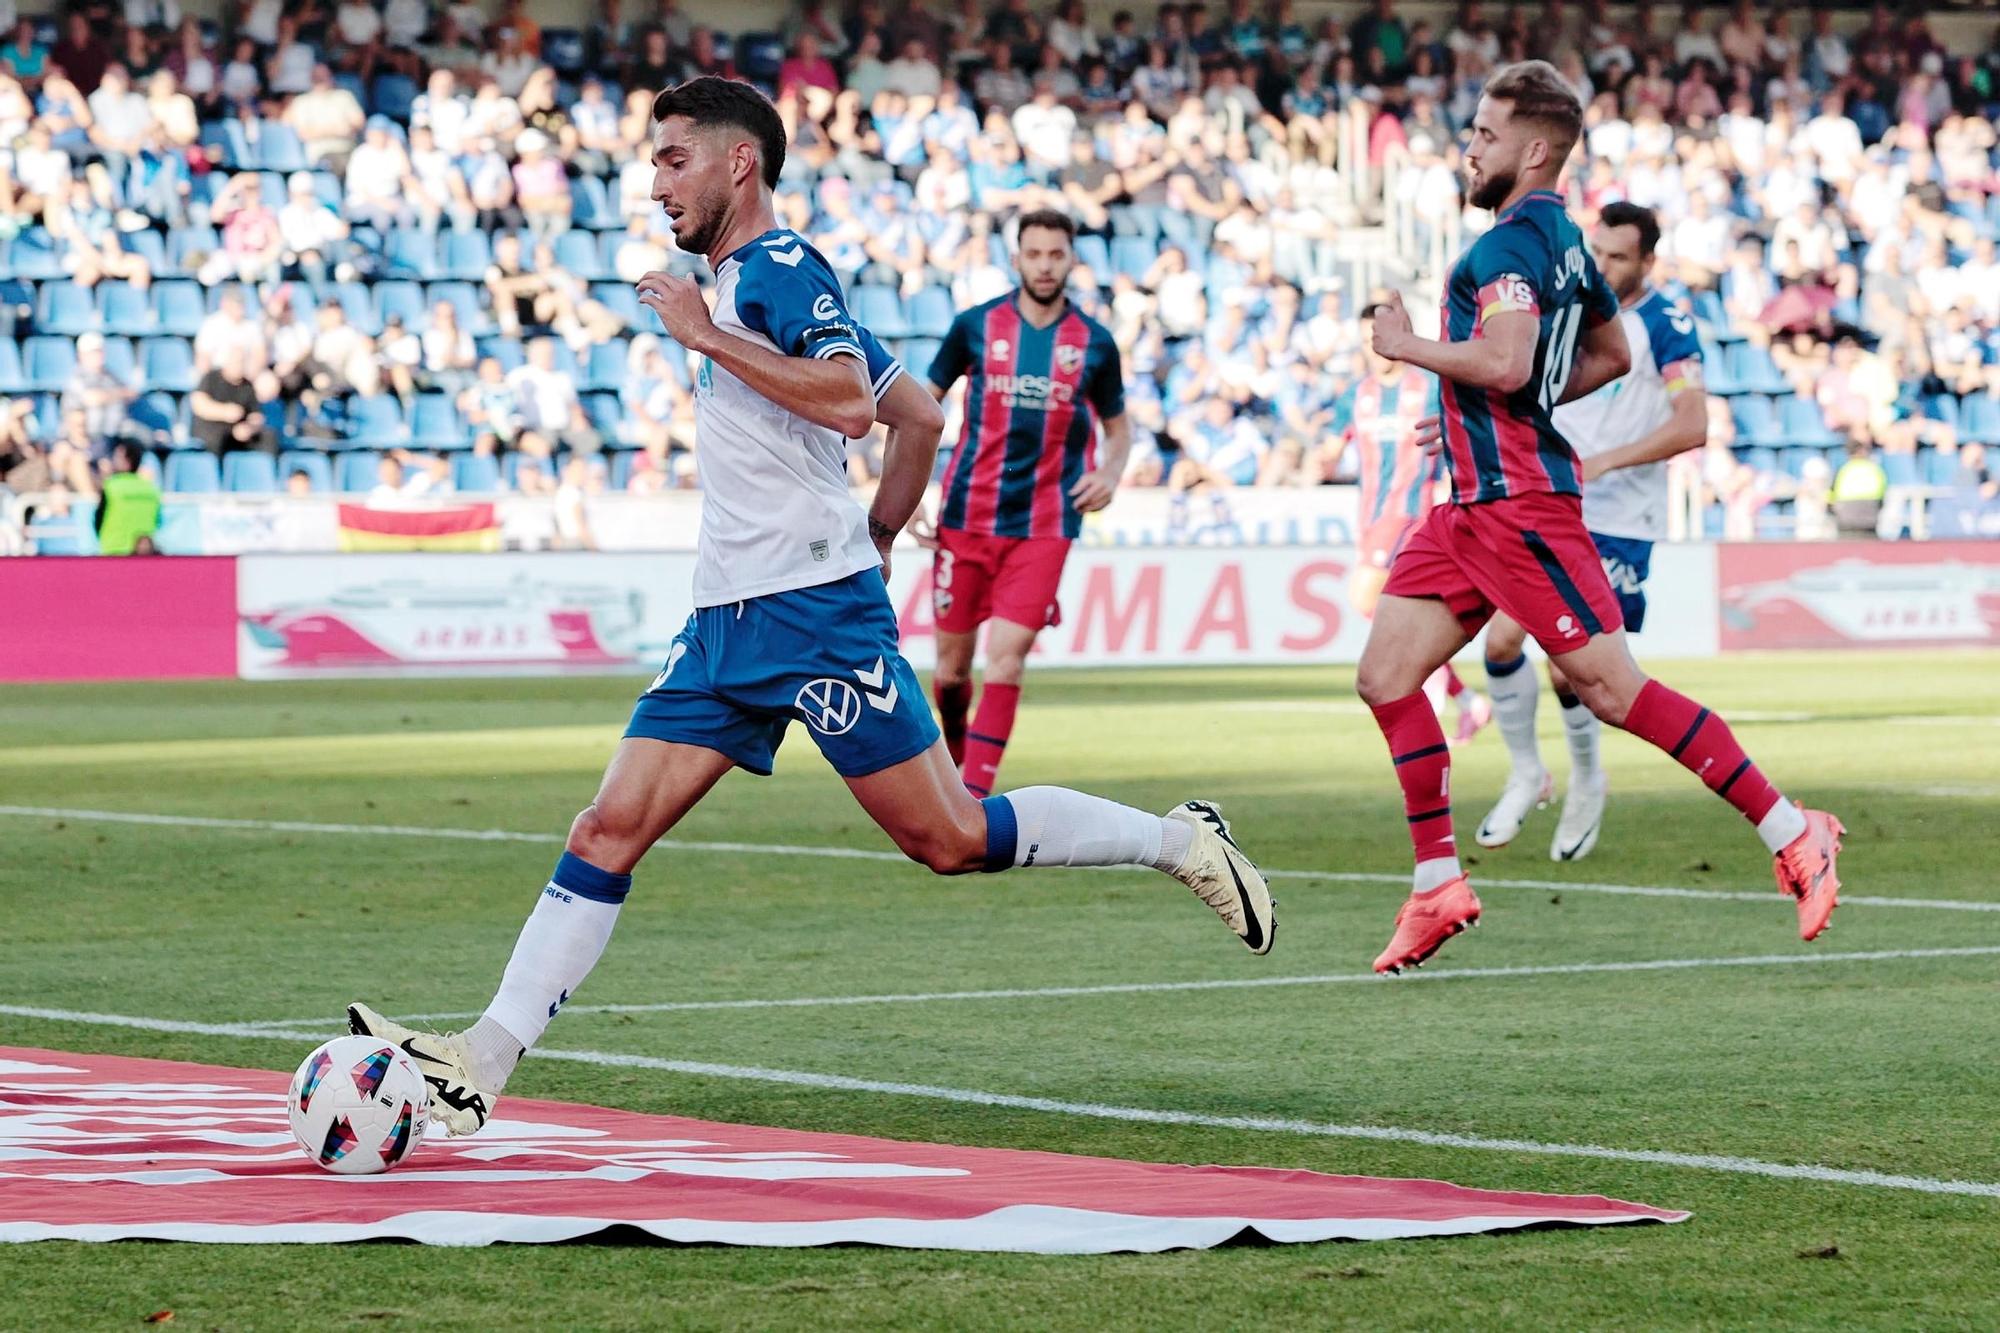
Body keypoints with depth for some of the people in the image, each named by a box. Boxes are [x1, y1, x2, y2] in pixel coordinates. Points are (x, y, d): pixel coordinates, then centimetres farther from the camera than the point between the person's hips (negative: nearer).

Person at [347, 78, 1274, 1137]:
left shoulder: (778, 266, -8)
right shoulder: (735, 285, 20)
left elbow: (851, 401, -26)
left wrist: (708, 336, -21)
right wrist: (873, 539, 25)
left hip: (815, 610, -9)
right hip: (726, 619, 9)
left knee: (949, 838, -6)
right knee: (609, 831, -3)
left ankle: (1178, 841, 11)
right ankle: (481, 1063, -9)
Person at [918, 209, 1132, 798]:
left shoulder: (1094, 344, 2)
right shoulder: (976, 325, 1)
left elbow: (1117, 424, 17)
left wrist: (1110, 474, -4)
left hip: (1044, 524, -1)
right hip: (967, 516, 1)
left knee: (1007, 655, -13)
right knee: (952, 661, 5)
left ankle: (974, 796, -12)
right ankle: (956, 756, 32)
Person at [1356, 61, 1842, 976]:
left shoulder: (1510, 242, -14)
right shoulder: (1562, 240, 16)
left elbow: (1504, 364, -28)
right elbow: (1612, 355, 29)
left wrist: (1406, 345, -13)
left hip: (1519, 502, -10)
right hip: (1476, 502, 10)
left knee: (1613, 691, -8)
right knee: (1386, 678, 4)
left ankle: (1791, 834, -2)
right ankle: (1439, 887, 7)